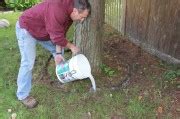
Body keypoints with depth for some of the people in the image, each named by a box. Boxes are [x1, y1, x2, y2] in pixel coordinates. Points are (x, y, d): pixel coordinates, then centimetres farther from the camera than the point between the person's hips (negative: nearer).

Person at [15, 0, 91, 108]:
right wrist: (72, 47, -20)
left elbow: (61, 34, -4)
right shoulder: (58, 9, -39)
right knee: (28, 62, -12)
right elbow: (57, 37, -35)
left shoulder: (70, 13, -9)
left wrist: (58, 53, -8)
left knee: (58, 51, 12)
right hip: (27, 28, -9)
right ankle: (23, 95, 2)